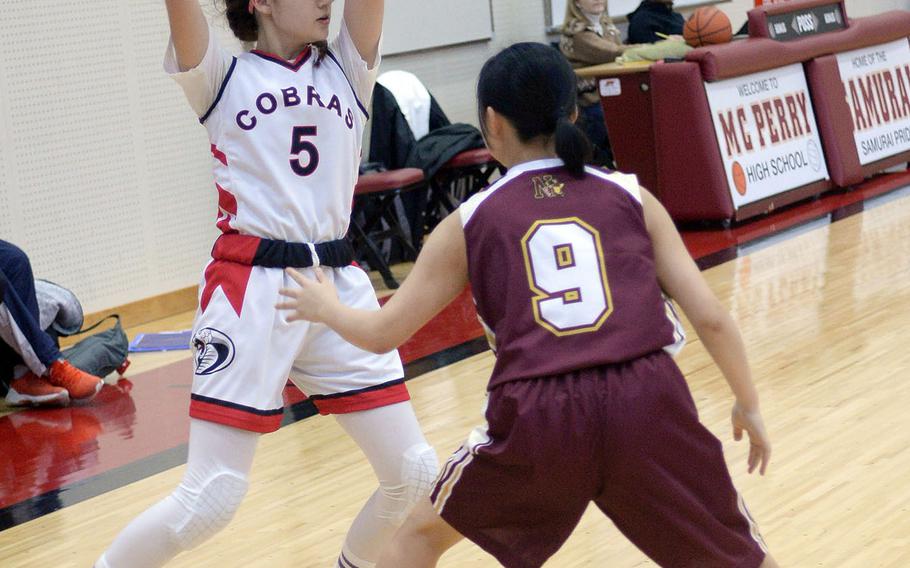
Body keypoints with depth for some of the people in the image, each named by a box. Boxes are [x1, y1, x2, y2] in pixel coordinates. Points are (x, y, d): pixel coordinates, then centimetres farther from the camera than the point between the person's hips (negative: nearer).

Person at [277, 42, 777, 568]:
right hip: (646, 401, 0)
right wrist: (749, 405, 25)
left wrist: (324, 308, 40)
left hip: (539, 417, 0)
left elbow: (384, 335, 19)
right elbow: (710, 317, 10)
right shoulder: (630, 196, 14)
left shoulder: (471, 222, 13)